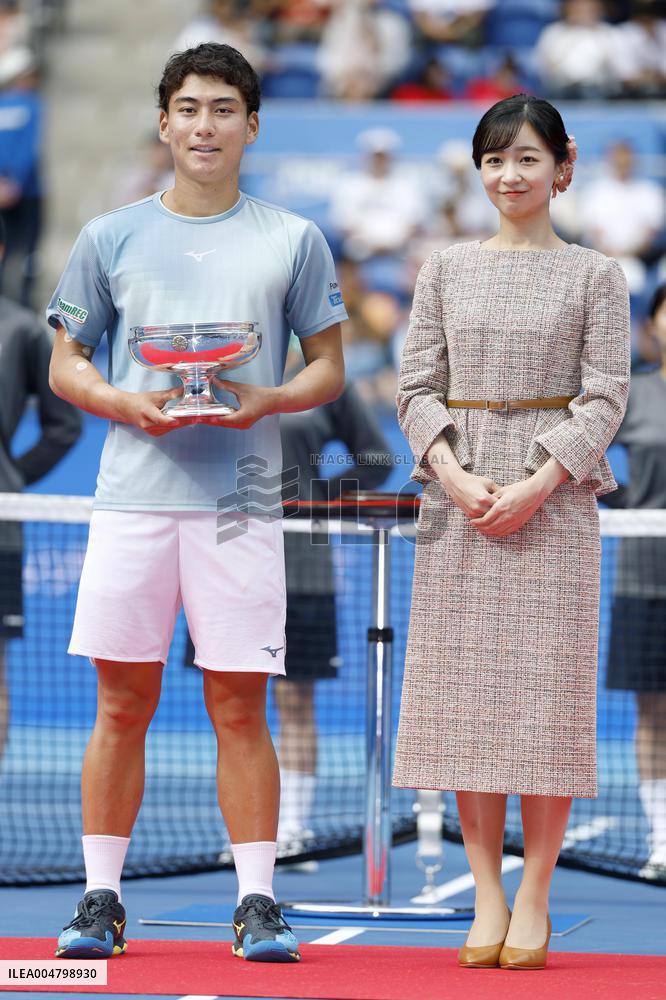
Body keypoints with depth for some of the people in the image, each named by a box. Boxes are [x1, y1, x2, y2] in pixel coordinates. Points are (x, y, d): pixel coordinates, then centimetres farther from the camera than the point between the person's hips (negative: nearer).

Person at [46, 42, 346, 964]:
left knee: (240, 707, -2)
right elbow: (64, 365, 12)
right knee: (122, 703, 1)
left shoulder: (293, 241, 9)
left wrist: (269, 399, -10)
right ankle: (101, 898, 7)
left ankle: (258, 904, 2)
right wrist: (125, 403, -8)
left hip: (241, 500, -1)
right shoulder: (112, 238, 10)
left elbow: (329, 368, 10)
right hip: (133, 497, 1)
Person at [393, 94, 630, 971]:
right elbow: (418, 388, 6)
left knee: (548, 689, -3)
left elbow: (606, 399, -2)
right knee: (466, 692, 0)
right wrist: (455, 477, -10)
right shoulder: (445, 270, 10)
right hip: (459, 498, 2)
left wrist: (536, 486, -14)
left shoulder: (594, 276, 3)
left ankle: (534, 897, 2)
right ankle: (487, 897, 5)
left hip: (555, 497, -2)